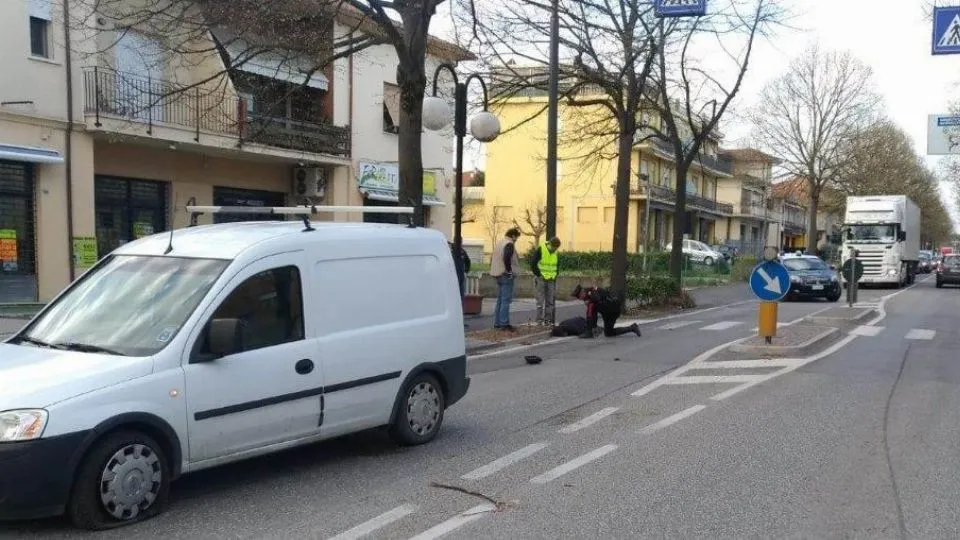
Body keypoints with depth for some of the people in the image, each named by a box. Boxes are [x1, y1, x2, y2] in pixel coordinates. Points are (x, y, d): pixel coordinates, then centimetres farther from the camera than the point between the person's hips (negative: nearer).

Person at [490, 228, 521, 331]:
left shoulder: (499, 243, 16)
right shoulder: (509, 244, -12)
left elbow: (492, 258, 18)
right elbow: (507, 258, -28)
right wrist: (509, 271, -19)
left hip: (498, 275, 9)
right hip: (506, 276, -9)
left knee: (500, 300, 14)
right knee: (506, 300, -7)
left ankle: (497, 323, 17)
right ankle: (504, 324, -7)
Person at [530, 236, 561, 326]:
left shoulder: (555, 253, 7)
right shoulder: (540, 250, -12)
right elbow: (533, 264, -12)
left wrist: (554, 275, 8)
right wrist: (538, 275, -12)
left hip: (551, 280, 6)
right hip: (541, 279, -6)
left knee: (550, 301, 6)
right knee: (540, 300, -5)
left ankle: (548, 320, 11)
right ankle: (539, 319, -2)